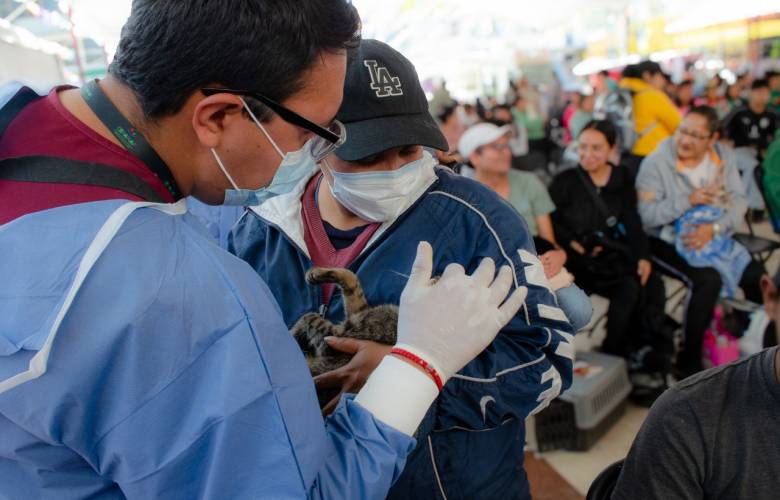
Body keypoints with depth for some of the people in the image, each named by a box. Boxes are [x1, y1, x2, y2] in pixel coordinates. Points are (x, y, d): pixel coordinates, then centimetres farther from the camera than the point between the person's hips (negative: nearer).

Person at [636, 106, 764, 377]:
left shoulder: (723, 156, 3)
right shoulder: (656, 162, -13)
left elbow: (738, 201, -3)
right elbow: (647, 214, -19)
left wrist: (714, 228, -20)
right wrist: (689, 200, -25)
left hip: (714, 237, 6)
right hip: (668, 242, -6)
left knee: (758, 278, -6)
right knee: (709, 280, -29)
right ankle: (690, 359, -13)